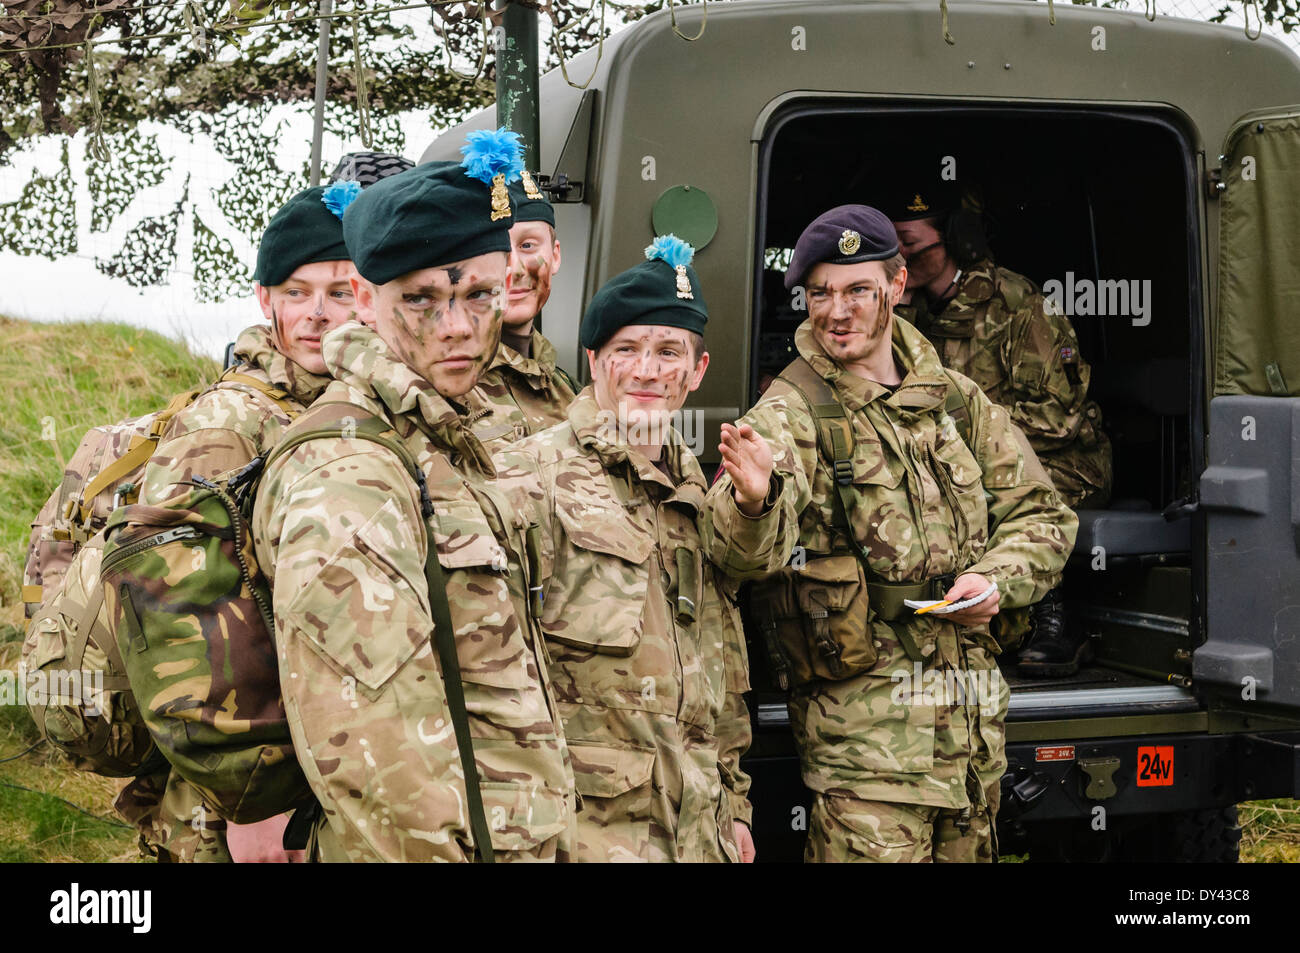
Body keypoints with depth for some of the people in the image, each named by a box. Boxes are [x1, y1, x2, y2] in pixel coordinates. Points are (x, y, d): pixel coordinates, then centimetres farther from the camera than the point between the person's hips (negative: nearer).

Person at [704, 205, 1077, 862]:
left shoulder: (955, 399, 10)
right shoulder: (792, 412, -8)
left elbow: (1042, 516, 15)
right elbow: (751, 553, -27)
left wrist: (997, 580, -6)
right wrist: (753, 500, -50)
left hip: (977, 719, 6)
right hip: (866, 722, -6)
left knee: (966, 850, 17)